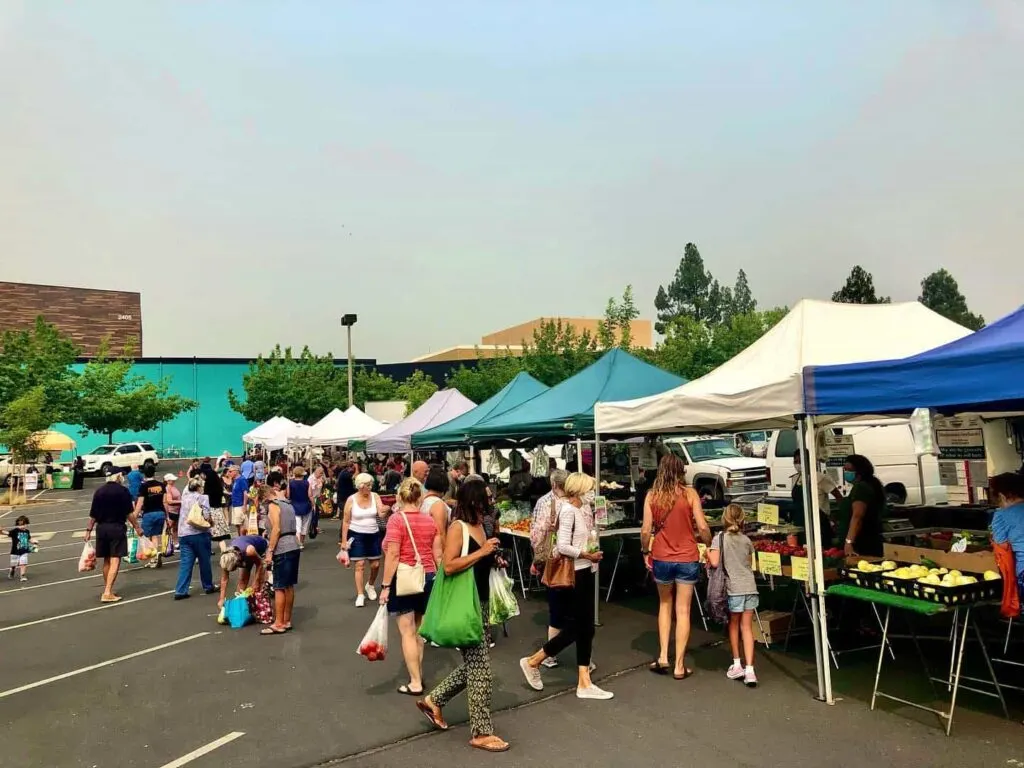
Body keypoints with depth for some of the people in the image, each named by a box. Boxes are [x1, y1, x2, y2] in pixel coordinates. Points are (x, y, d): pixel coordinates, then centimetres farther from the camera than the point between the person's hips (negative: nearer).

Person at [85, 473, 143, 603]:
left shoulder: (99, 491, 8)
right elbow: (129, 513, -8)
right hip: (117, 527, -5)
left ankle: (108, 590, 24)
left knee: (106, 560, 15)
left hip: (101, 528, 5)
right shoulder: (123, 490, -5)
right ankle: (107, 593, -12)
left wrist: (89, 530, 16)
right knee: (115, 560, -4)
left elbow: (93, 514, 8)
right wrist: (137, 527, 0)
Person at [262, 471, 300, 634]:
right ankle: (286, 621, 20)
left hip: (282, 549, -8)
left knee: (279, 587, -1)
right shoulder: (289, 504, 14)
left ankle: (278, 624, 4)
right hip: (293, 546, 8)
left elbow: (276, 529, -16)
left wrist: (269, 551, -14)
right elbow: (291, 527, 12)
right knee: (289, 586, 13)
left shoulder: (273, 504, -9)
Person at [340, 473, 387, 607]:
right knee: (360, 565, -2)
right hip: (357, 535, -3)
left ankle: (370, 585, 36)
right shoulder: (351, 500, -10)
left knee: (375, 564, 8)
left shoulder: (375, 496, -5)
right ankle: (360, 595, 10)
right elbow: (345, 521, -4)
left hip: (373, 535, 3)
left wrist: (385, 511, -39)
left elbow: (381, 515, -15)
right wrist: (344, 541, -6)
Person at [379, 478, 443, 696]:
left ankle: (415, 683, 8)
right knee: (418, 631, 18)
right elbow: (438, 555, 4)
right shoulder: (430, 520, 2)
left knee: (408, 633, 3)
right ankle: (418, 675, 28)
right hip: (427, 578, 5)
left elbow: (392, 555, -17)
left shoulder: (396, 519, -12)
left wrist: (385, 585, -12)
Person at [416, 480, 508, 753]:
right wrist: (482, 552, -24)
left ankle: (433, 700, 34)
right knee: (479, 668, 0)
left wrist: (492, 559, 5)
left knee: (472, 664, 18)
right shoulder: (458, 527, -16)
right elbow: (449, 566, -25)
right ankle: (481, 732, 14)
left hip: (480, 602, 9)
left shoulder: (478, 525, 8)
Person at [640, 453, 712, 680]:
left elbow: (646, 530, -5)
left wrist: (645, 551, 11)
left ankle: (663, 657, 18)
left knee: (665, 605, 22)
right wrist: (709, 546, 9)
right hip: (687, 559, -1)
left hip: (661, 558, 1)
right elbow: (702, 527, -9)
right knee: (683, 611, 7)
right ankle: (679, 666, 12)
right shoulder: (690, 493, -7)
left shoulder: (652, 495, -3)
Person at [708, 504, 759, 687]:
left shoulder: (719, 538, -5)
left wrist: (707, 553, 4)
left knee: (733, 625, 14)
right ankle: (749, 669, -2)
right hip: (750, 587, 3)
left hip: (733, 589, -3)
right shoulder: (747, 540, 9)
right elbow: (749, 564, 16)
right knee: (747, 627, 5)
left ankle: (737, 665, 23)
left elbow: (715, 563, -14)